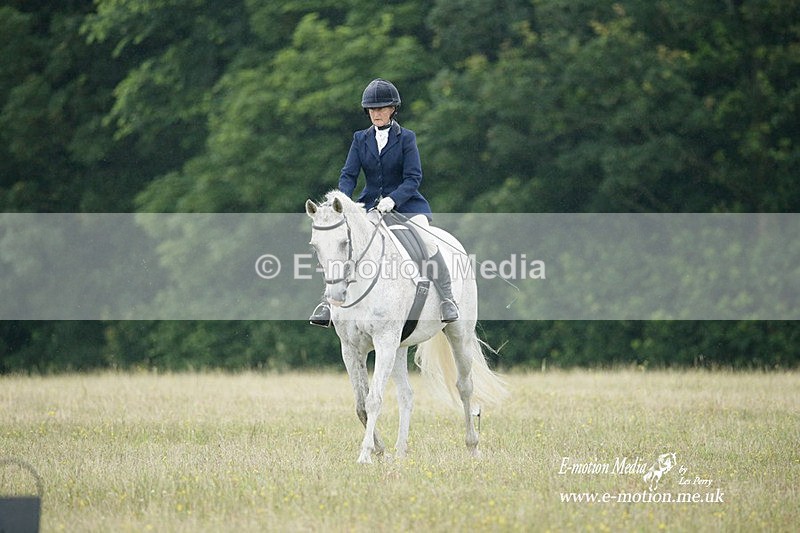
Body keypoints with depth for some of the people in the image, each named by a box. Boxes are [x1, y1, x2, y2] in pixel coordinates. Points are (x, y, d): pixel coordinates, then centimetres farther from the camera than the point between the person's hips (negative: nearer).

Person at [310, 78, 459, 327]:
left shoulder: (406, 138, -2)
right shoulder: (361, 139, 8)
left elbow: (413, 177, -10)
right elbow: (348, 174, 2)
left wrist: (393, 199, -27)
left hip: (405, 204, -4)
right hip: (370, 205, 4)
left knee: (426, 241, -28)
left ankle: (447, 299, -21)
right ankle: (330, 300, -5)